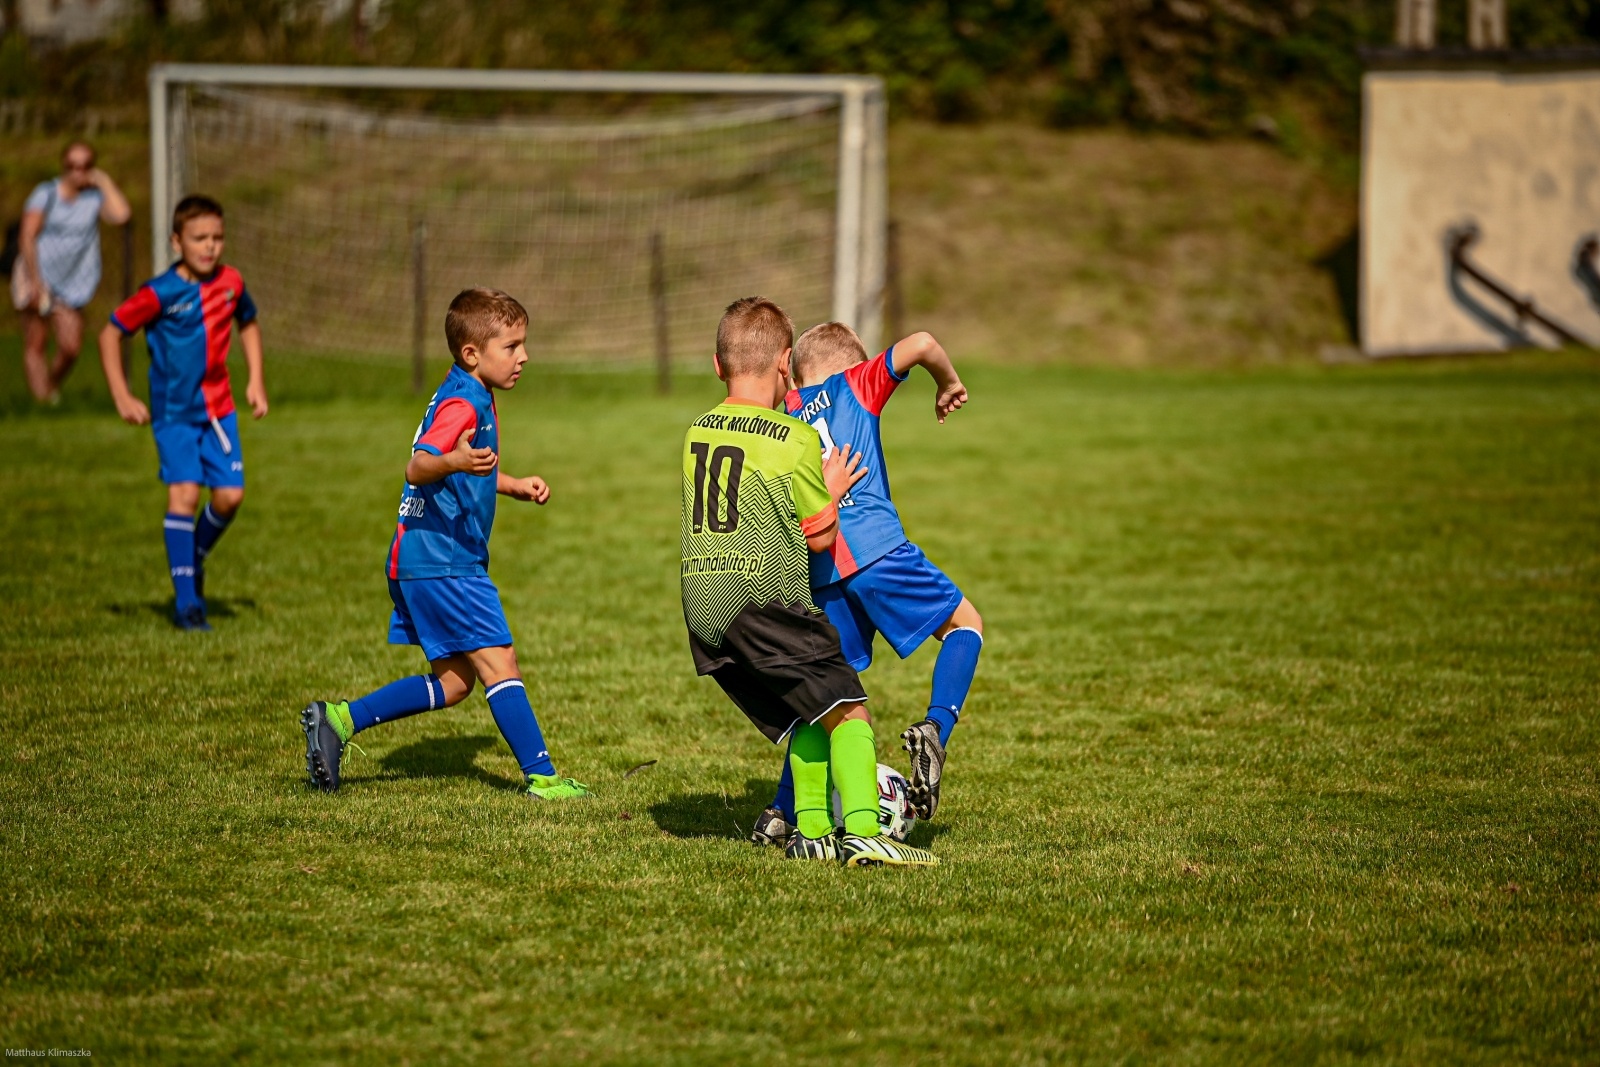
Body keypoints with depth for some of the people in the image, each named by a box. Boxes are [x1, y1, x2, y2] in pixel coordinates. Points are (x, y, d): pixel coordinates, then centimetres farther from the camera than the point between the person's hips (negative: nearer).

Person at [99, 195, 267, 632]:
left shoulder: (230, 282, -1)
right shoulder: (160, 293, -14)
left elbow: (248, 323, 20)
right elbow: (111, 334, -6)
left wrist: (255, 380, 12)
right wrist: (122, 396, -10)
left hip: (218, 407, 4)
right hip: (174, 412, -4)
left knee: (230, 495, -3)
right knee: (184, 493, -15)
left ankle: (194, 559, 28)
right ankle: (186, 602, -10)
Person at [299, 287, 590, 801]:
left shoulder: (477, 400, 17)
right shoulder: (461, 405, -16)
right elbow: (417, 468, -31)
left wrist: (515, 485, 20)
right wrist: (455, 461, -50)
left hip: (419, 564, 11)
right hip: (442, 560, -11)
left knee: (452, 683, 12)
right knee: (499, 662, -9)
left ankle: (338, 719, 11)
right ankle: (541, 777, -8)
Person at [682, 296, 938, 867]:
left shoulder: (696, 432, 13)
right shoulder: (796, 439, -5)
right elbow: (820, 536, -1)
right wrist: (833, 492, 17)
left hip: (701, 607, 7)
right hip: (764, 599, -7)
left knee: (805, 720, 17)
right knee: (848, 712, -7)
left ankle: (811, 831, 11)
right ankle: (863, 832, -23)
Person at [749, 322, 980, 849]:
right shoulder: (854, 385, 9)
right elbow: (921, 344, -2)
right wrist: (948, 382, 15)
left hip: (817, 571, 4)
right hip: (876, 547, -4)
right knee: (965, 623, 14)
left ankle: (781, 813, 7)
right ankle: (935, 729, -10)